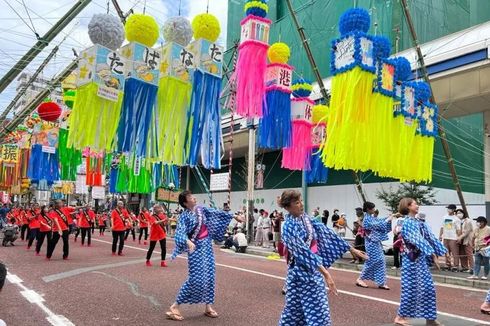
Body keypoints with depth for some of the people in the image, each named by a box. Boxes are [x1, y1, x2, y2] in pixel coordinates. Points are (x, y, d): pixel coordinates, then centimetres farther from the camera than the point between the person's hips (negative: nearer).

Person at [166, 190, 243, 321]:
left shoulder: (201, 209, 5)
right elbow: (180, 233, -24)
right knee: (196, 278, -11)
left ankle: (208, 306, 19)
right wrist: (188, 242, -44)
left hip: (207, 245, 6)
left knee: (209, 276, 7)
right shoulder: (185, 216, -12)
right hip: (196, 247, -6)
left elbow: (217, 213, 13)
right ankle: (175, 306, -1)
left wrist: (234, 216, 16)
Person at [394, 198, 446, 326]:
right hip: (412, 260, -9)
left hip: (421, 259, 9)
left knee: (427, 287, 10)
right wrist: (432, 254, -24)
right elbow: (419, 240, -21)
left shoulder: (419, 222, 13)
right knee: (410, 288, -4)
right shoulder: (408, 222, -13)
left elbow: (430, 237, 13)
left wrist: (441, 252, 9)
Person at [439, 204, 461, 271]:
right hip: (445, 238, 6)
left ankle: (455, 266, -3)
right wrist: (440, 235, 10)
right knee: (446, 252, 11)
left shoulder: (456, 219, -5)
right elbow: (442, 227, 15)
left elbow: (458, 230, -8)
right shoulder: (444, 217, 11)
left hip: (453, 238, -6)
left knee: (455, 253, -6)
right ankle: (448, 265, 19)